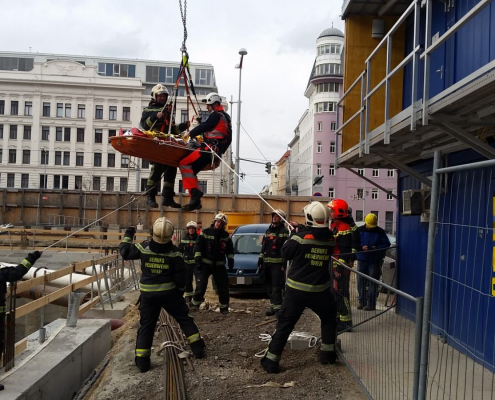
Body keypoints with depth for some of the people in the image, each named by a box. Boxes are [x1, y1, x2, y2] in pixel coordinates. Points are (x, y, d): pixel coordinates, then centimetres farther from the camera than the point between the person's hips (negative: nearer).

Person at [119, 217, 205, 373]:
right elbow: (180, 276, -7)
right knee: (184, 318, 14)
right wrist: (181, 290, 10)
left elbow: (125, 251, 4)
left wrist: (128, 234, 16)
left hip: (148, 294, 1)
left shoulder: (143, 248, -9)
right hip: (169, 292, -1)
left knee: (146, 325, 10)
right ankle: (198, 348, 16)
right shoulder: (174, 252, -11)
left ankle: (142, 361, 9)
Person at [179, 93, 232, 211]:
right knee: (191, 170, 10)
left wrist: (190, 134, 3)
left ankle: (194, 192, -21)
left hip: (210, 147, -10)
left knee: (184, 164, -13)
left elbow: (204, 126, -12)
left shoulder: (216, 115, -6)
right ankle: (195, 201, 5)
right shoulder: (225, 117, 24)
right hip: (217, 150, 10)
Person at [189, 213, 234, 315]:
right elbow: (198, 247, -6)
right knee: (201, 285, -7)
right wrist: (198, 260, -12)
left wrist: (231, 262, 5)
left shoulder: (226, 236, 6)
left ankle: (224, 306, 13)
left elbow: (230, 250, 14)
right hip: (206, 264, -3)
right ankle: (195, 303, 8)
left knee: (223, 285, 2)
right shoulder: (205, 232, -4)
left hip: (219, 265, 3)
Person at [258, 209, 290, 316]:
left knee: (277, 287, -10)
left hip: (278, 264, -7)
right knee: (269, 287, 10)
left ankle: (277, 308, -8)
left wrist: (285, 264, -17)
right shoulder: (268, 231, 18)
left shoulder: (284, 232, -4)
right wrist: (260, 261, 16)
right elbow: (263, 247, 20)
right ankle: (273, 306, 19)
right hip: (267, 263, 7)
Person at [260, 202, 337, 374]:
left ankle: (271, 360, 6)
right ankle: (327, 353, 31)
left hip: (297, 289, -2)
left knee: (285, 324, 4)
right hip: (320, 290, 2)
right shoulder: (330, 239, -3)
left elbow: (285, 253, -2)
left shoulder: (300, 238, -14)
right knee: (329, 317, 27)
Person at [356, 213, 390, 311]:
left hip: (375, 261, -3)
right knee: (361, 282, 8)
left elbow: (386, 243, -3)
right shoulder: (360, 230, 2)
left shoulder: (380, 232, -1)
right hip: (362, 259, 3)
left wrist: (377, 248, -20)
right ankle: (362, 302, 20)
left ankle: (371, 304, 3)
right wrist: (362, 247, -18)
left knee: (372, 283, -2)